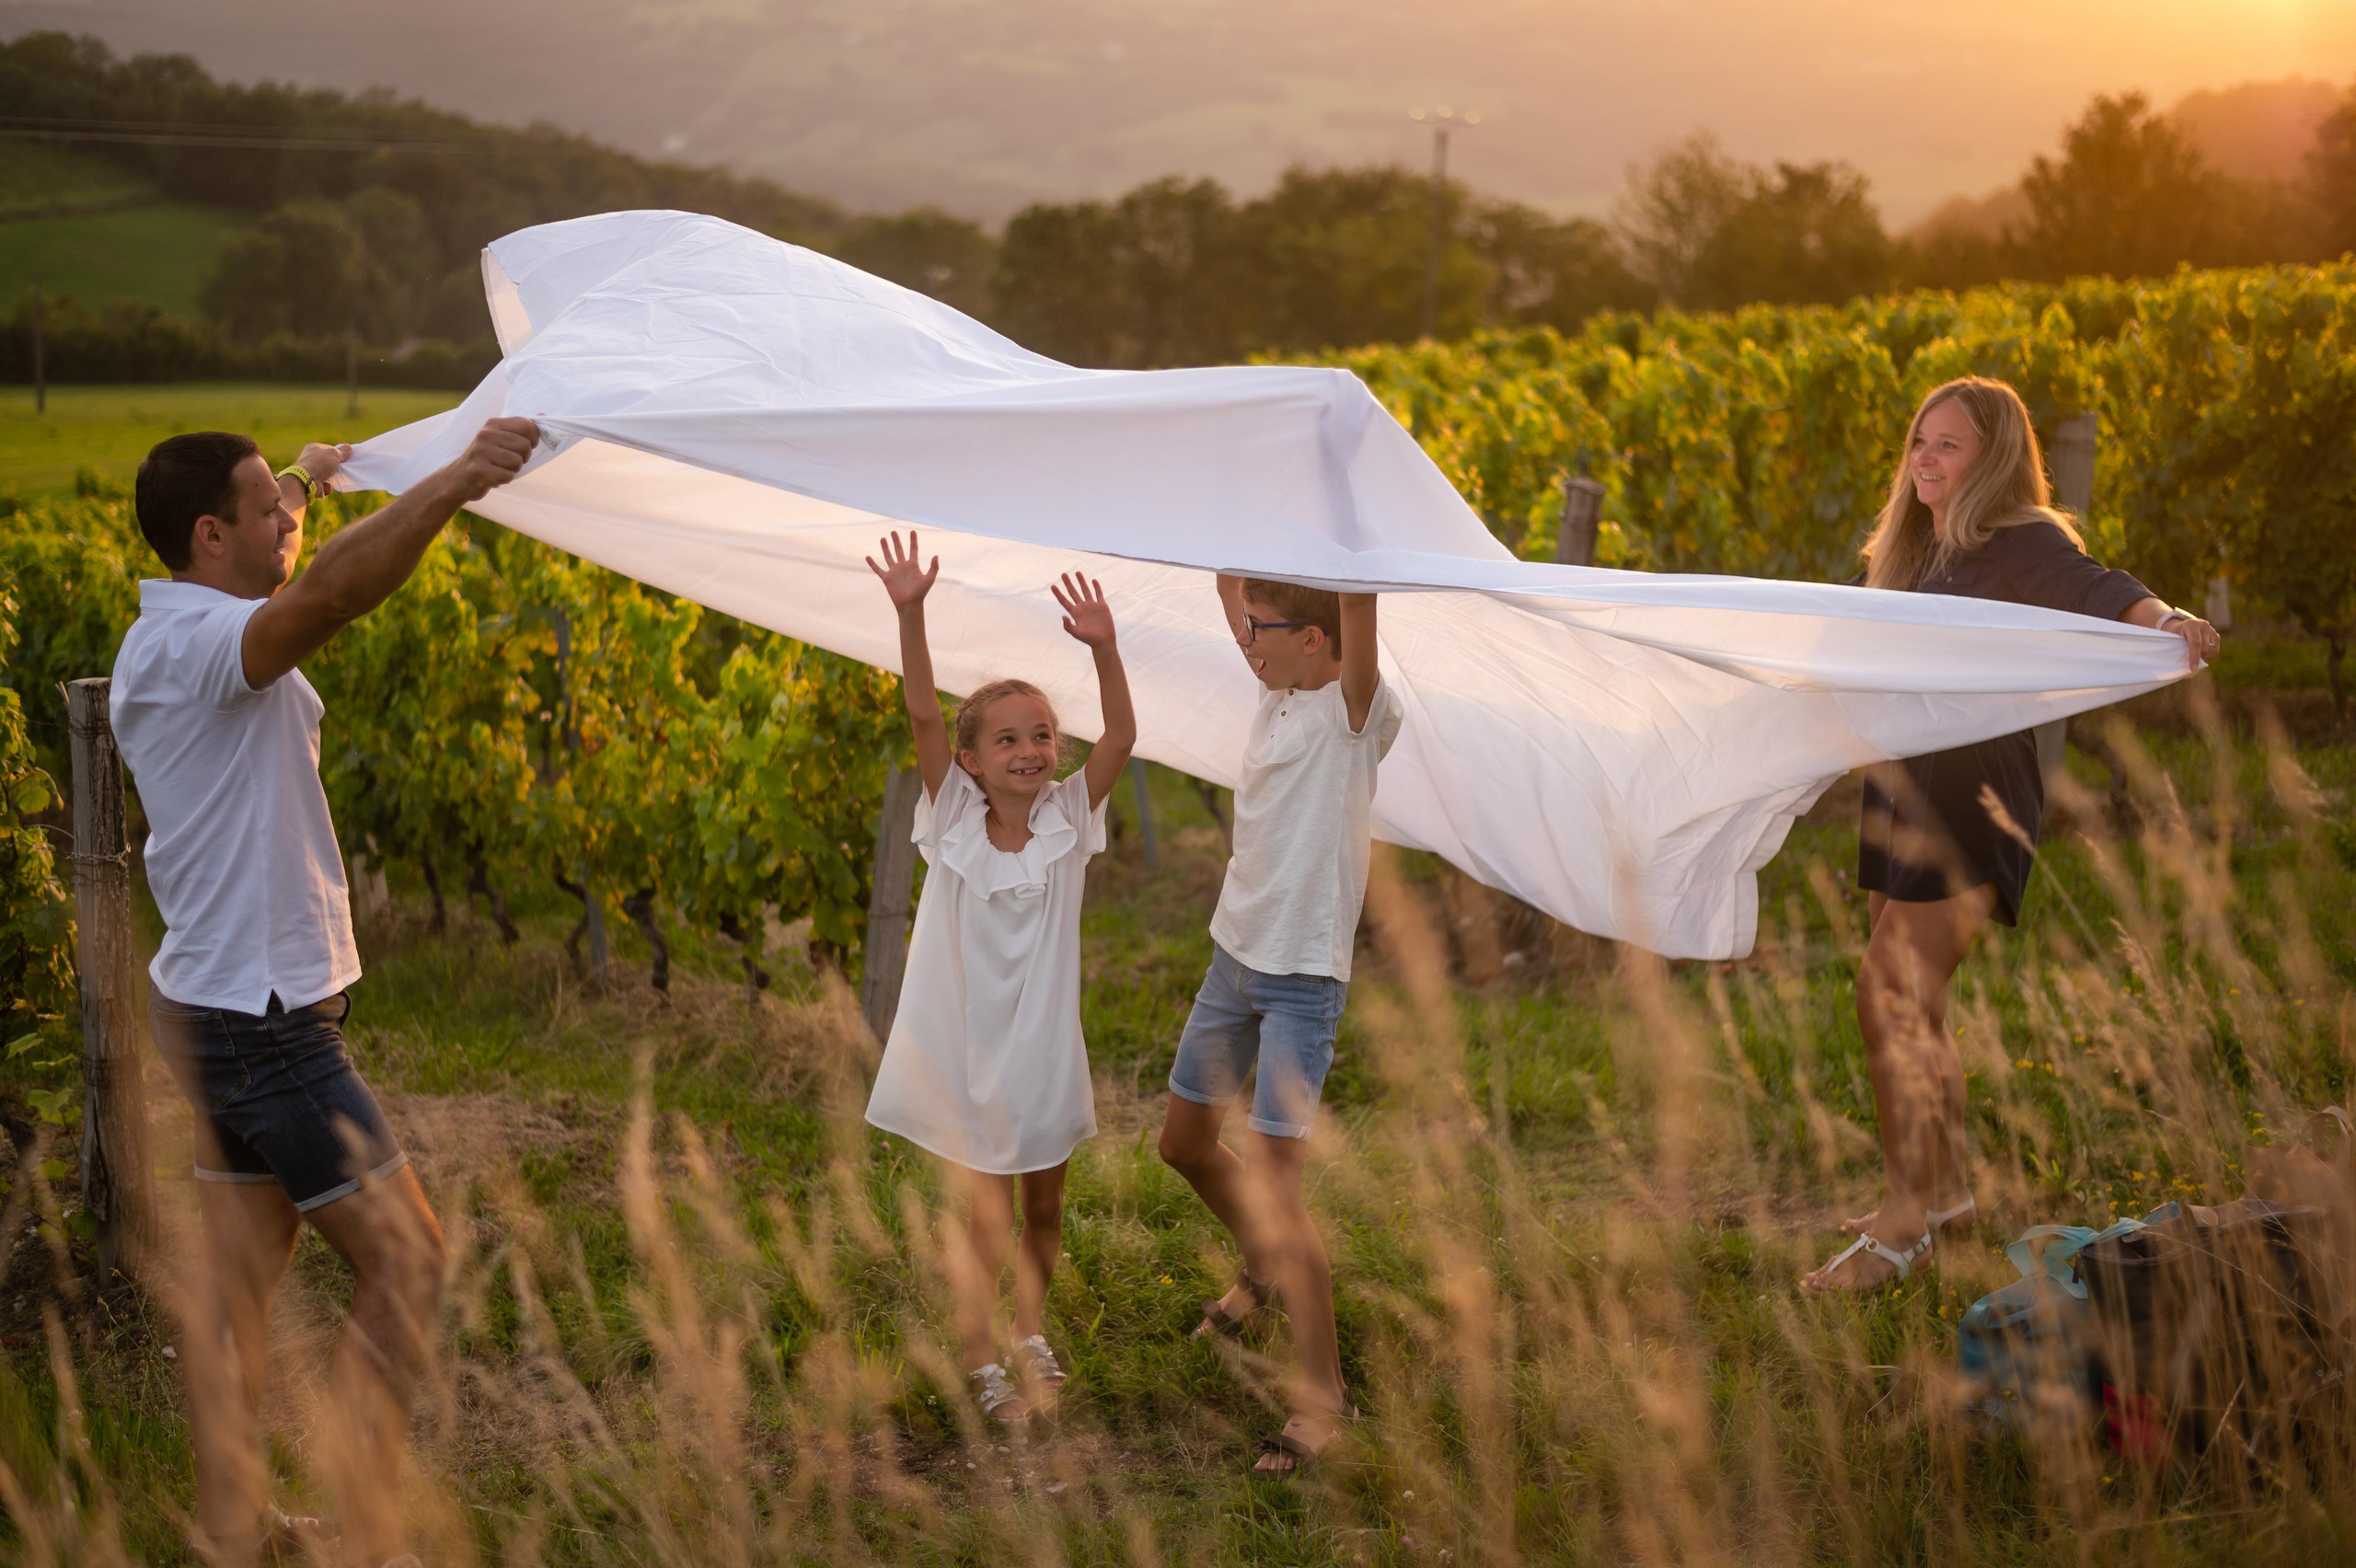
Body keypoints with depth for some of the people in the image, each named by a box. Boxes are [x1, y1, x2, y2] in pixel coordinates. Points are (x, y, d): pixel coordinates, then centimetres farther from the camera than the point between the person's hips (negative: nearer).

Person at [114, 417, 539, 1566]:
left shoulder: (185, 636, 12)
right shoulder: (195, 643, -20)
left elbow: (290, 584, 38)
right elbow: (323, 598, -42)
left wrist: (302, 487, 49)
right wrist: (453, 485, -50)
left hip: (225, 1007, 10)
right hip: (259, 1020, -10)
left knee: (240, 1276, 12)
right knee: (403, 1259, -6)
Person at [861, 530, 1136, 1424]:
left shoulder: (1067, 820, -6)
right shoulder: (953, 817, -9)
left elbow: (1121, 738, -19)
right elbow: (923, 714, -21)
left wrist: (1103, 648, -33)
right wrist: (910, 614, -32)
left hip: (1041, 1045, 2)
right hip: (962, 1048, -2)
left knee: (1043, 1208, 16)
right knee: (985, 1218, -1)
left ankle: (1032, 1335, 38)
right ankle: (984, 1367, 15)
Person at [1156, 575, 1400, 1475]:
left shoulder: (1354, 712, -15)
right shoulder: (1277, 694, 6)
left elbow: (1358, 600, -30)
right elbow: (1233, 594, 18)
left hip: (1303, 979, -8)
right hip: (1235, 957, 8)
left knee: (1272, 1184, -12)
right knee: (1184, 1142, 20)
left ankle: (1322, 1393, -2)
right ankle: (1263, 1269, 47)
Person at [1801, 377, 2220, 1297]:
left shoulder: (2023, 542, -10)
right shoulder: (1918, 550, 16)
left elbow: (2094, 589, -30)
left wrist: (2166, 619, -50)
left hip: (1975, 797, -9)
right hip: (1902, 789, 9)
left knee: (1894, 997, -14)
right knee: (1903, 1004, 14)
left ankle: (1902, 1228, -9)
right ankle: (1944, 1192, 27)